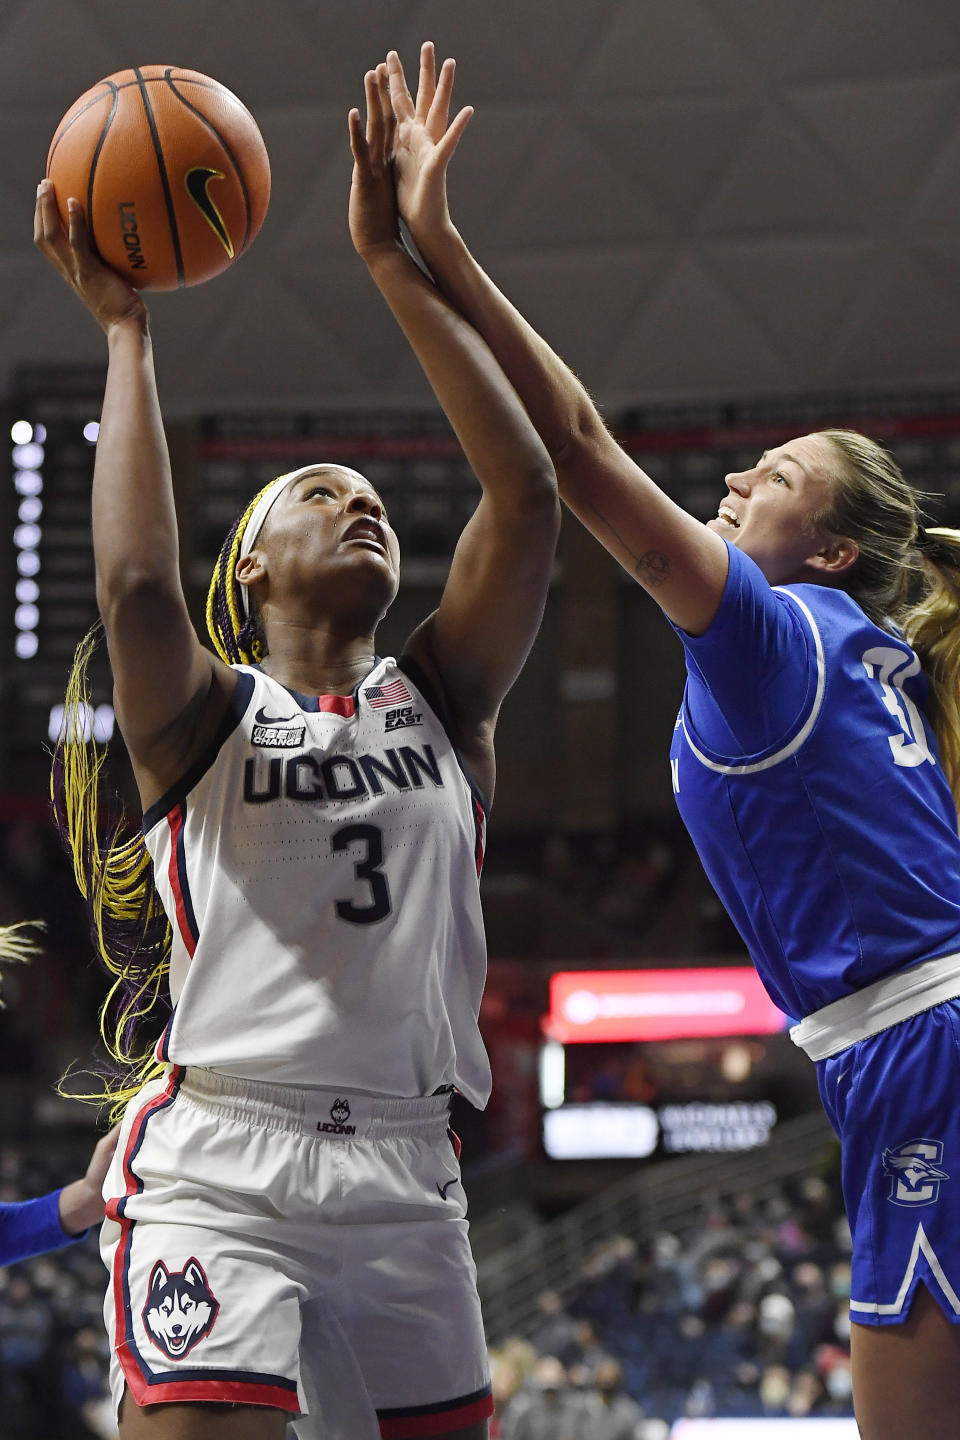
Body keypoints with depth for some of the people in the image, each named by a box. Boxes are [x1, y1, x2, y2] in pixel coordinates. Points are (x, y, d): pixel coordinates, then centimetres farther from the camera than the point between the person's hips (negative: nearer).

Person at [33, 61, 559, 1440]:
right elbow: (134, 582, -17)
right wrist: (124, 330, -8)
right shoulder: (206, 715, 6)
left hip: (404, 1174, 4)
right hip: (221, 1164, -4)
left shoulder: (440, 702, 14)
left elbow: (529, 496, 2)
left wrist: (398, 267, 1)